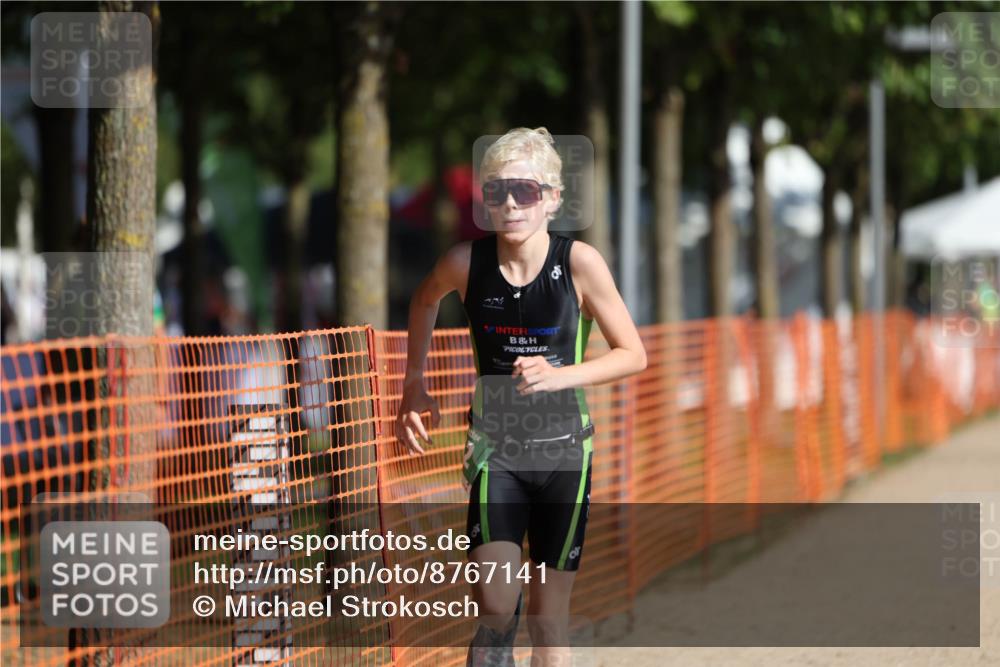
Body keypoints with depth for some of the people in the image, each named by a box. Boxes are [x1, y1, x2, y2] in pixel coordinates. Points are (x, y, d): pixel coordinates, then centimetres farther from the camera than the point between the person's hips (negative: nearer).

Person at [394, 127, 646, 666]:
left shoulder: (579, 263, -14)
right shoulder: (466, 262, -9)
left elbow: (633, 354, -7)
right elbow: (424, 300, 15)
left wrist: (560, 376, -21)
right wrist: (413, 384, 14)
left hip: (563, 453, 0)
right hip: (496, 450, 0)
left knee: (549, 616, 8)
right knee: (495, 606, -17)